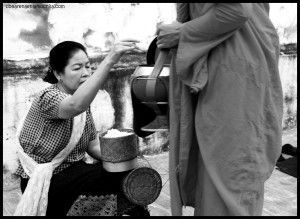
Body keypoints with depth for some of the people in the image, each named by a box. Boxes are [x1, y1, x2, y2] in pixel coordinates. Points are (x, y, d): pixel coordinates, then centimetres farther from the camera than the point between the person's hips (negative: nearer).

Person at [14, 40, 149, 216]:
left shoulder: (82, 99, 6)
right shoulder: (49, 97, -18)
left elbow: (93, 145, 6)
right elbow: (75, 105, -43)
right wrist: (110, 60, -48)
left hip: (73, 171, 7)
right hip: (43, 182, -7)